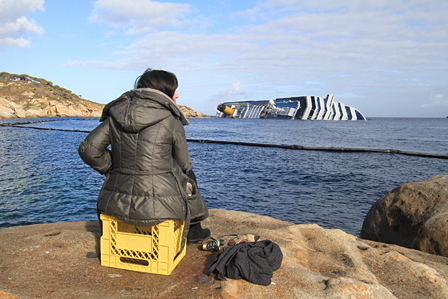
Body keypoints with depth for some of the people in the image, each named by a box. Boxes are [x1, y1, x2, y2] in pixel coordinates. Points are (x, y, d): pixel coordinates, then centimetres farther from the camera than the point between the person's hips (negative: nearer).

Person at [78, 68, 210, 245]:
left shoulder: (116, 115, 2)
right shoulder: (171, 120, -10)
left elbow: (88, 150, 1)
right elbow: (184, 164, 0)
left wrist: (112, 169, 13)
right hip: (159, 207, -5)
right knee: (188, 174, 28)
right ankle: (192, 231, 45)